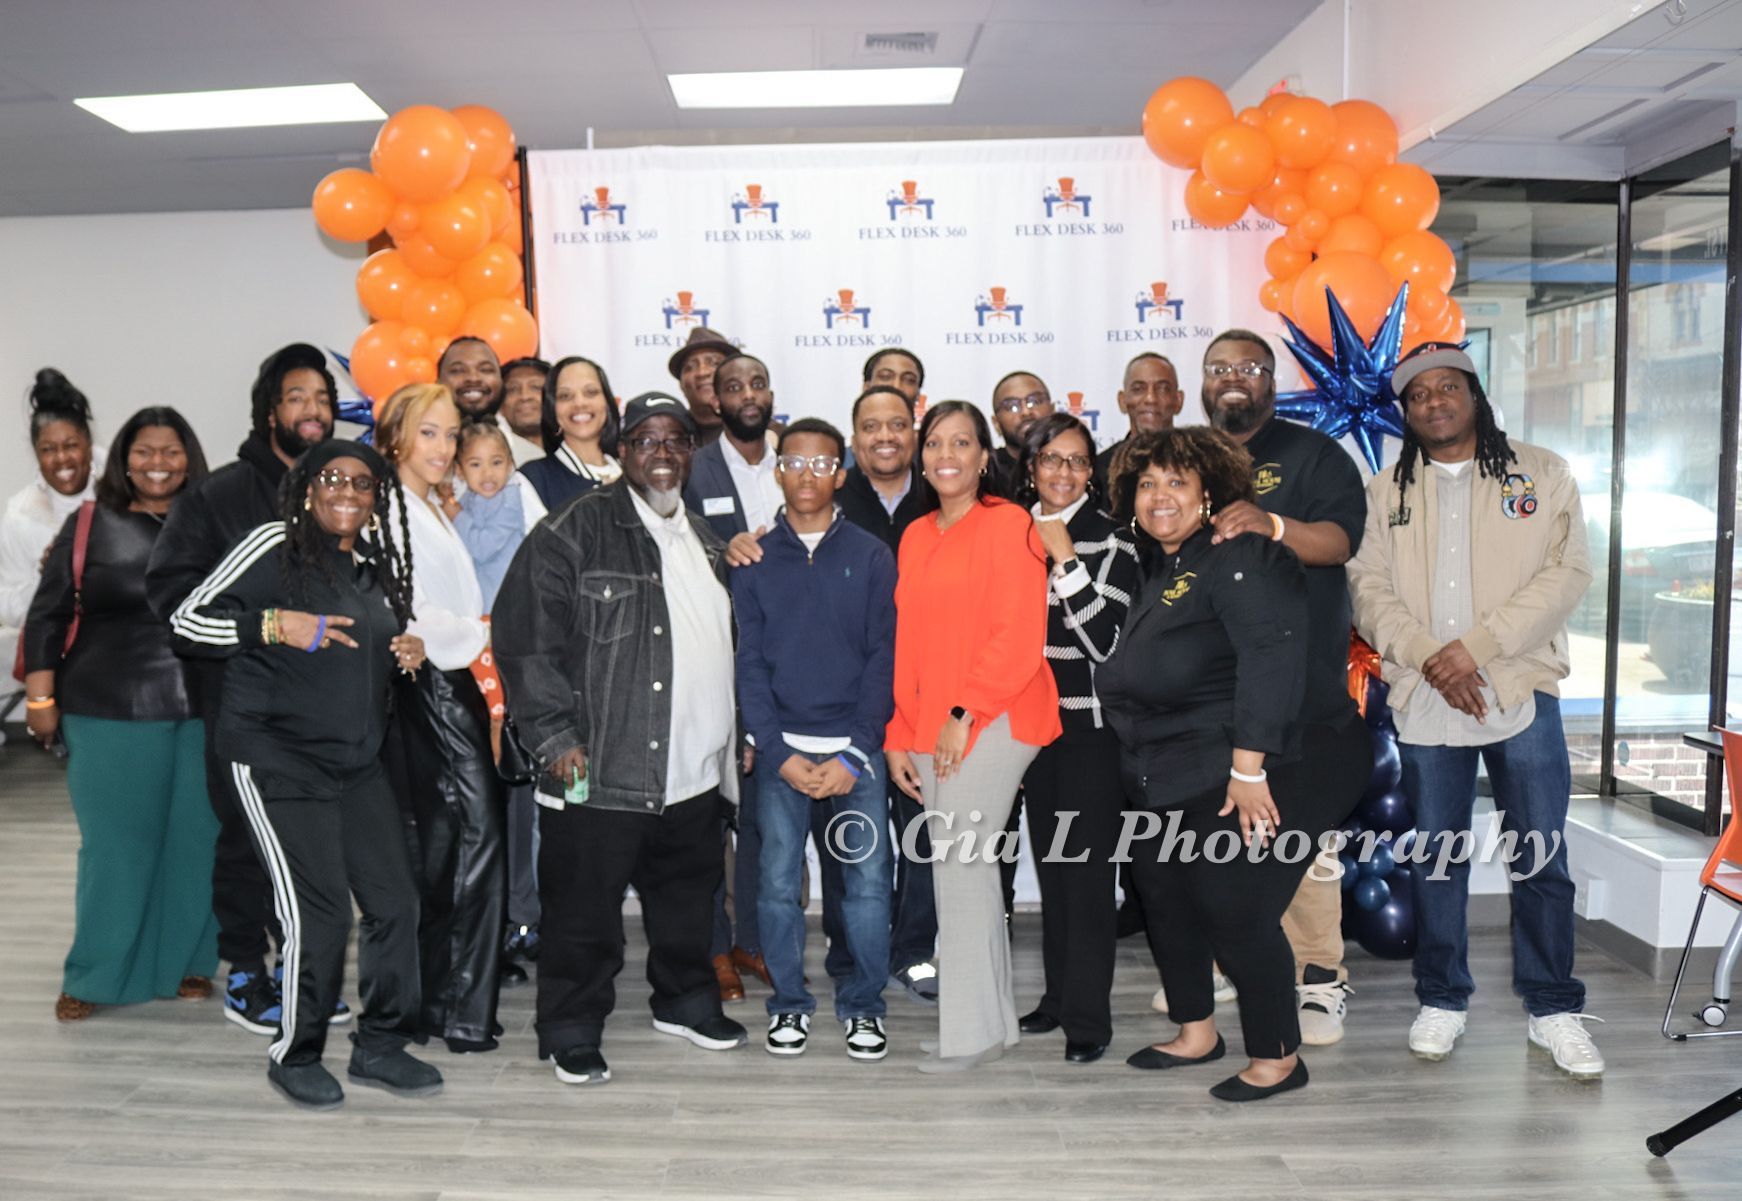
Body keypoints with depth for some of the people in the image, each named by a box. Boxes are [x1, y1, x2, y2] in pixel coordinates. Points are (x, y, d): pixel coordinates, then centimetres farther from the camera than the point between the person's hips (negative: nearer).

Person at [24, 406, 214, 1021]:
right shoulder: (89, 526, 5)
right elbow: (47, 616, 6)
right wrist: (40, 698, 0)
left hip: (203, 711, 1)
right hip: (110, 714, -1)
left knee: (196, 841, 5)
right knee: (114, 844, 4)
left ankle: (188, 964, 20)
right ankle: (94, 976, 17)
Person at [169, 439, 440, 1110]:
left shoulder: (380, 563, 13)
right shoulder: (275, 546, -7)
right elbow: (187, 622, -8)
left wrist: (409, 651, 5)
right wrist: (276, 624, -20)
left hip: (358, 760, 7)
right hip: (279, 759, -7)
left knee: (395, 902, 5)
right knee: (319, 913, -8)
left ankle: (379, 1046, 21)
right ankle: (295, 1056, 14)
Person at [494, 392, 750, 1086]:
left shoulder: (704, 541, 15)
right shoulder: (575, 530, -8)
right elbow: (524, 635, -13)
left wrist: (736, 736, 20)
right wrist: (555, 735, -16)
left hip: (695, 770, 7)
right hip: (600, 771, -7)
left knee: (689, 897, 20)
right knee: (585, 911, 4)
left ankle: (685, 1001, 40)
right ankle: (572, 1033, 21)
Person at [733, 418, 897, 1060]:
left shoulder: (871, 556, 5)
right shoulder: (754, 561, 6)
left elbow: (883, 658, 1)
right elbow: (749, 664, 3)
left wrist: (853, 754, -8)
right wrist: (781, 754, -7)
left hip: (855, 748, 0)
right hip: (781, 748, 1)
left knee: (867, 881, -1)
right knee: (778, 881, 2)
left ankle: (862, 1005, 17)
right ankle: (789, 1002, 21)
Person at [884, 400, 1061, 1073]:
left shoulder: (1010, 526, -5)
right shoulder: (915, 537, 16)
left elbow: (1020, 638, -13)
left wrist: (965, 713, -16)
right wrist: (898, 737, 12)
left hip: (992, 721, -7)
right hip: (928, 731, 7)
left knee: (958, 862, -8)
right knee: (967, 865, 11)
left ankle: (969, 1031, 4)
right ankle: (995, 1019, 22)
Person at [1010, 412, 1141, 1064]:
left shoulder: (1109, 539, -8)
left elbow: (1105, 639, -18)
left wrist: (1065, 559, -20)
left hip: (1091, 726, -5)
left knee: (1085, 866, -3)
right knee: (1050, 863, 13)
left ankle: (1088, 1017, 7)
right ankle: (1058, 995, 25)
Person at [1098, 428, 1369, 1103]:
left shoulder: (1238, 555, -16)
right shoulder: (1161, 567, 13)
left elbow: (1272, 654, -27)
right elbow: (1135, 674, 22)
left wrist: (1248, 768, -29)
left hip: (1267, 769, -10)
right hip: (1181, 776, 10)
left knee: (1234, 908, -6)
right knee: (1163, 890, 14)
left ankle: (1278, 1058, 15)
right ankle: (1196, 1033, 33)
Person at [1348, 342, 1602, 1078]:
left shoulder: (1541, 473, 6)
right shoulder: (1386, 492, 10)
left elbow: (1567, 572, -5)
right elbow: (1369, 590, 1)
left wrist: (1476, 647, -15)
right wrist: (1429, 658, -15)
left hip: (1522, 693, -1)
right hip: (1423, 700, 1)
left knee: (1542, 859, 3)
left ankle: (1554, 1009, 18)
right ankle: (1441, 1001, 22)